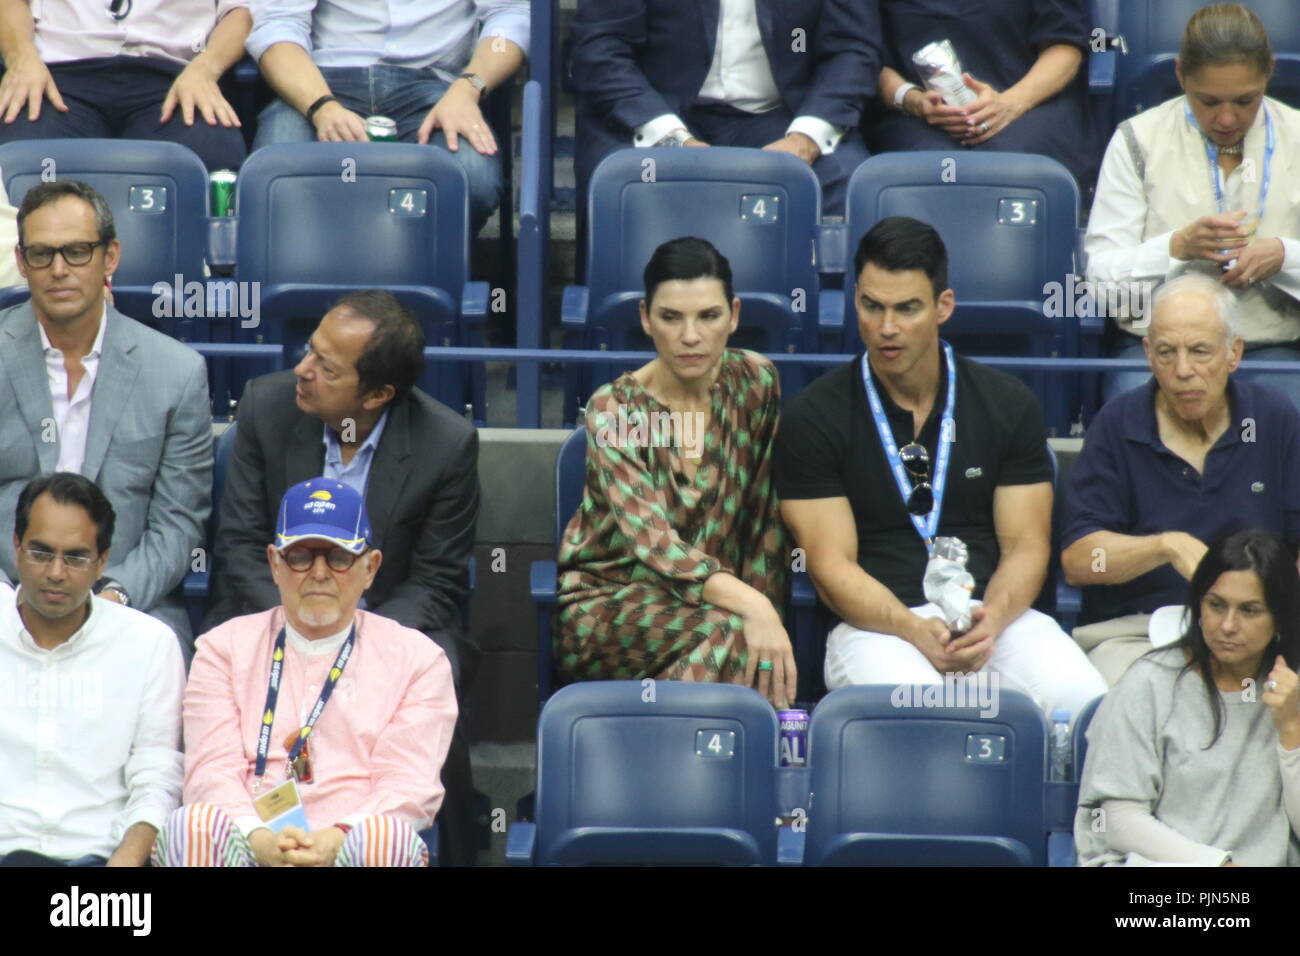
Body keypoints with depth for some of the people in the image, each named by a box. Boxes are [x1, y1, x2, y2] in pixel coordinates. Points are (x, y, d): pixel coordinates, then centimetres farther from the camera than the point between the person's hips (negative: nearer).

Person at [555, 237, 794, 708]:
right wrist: (749, 606, -40)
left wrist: (764, 608, -10)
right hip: (606, 606, -3)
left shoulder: (756, 383, 0)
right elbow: (653, 542, -25)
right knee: (731, 633, -33)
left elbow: (765, 515, 5)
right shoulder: (613, 412, -12)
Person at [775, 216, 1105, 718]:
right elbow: (831, 562, -3)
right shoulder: (815, 417, 3)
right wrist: (917, 632, -21)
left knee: (1082, 698, -29)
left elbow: (1025, 544, 8)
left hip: (997, 614, 3)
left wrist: (993, 618, -15)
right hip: (875, 622, -3)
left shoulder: (1008, 404, 11)